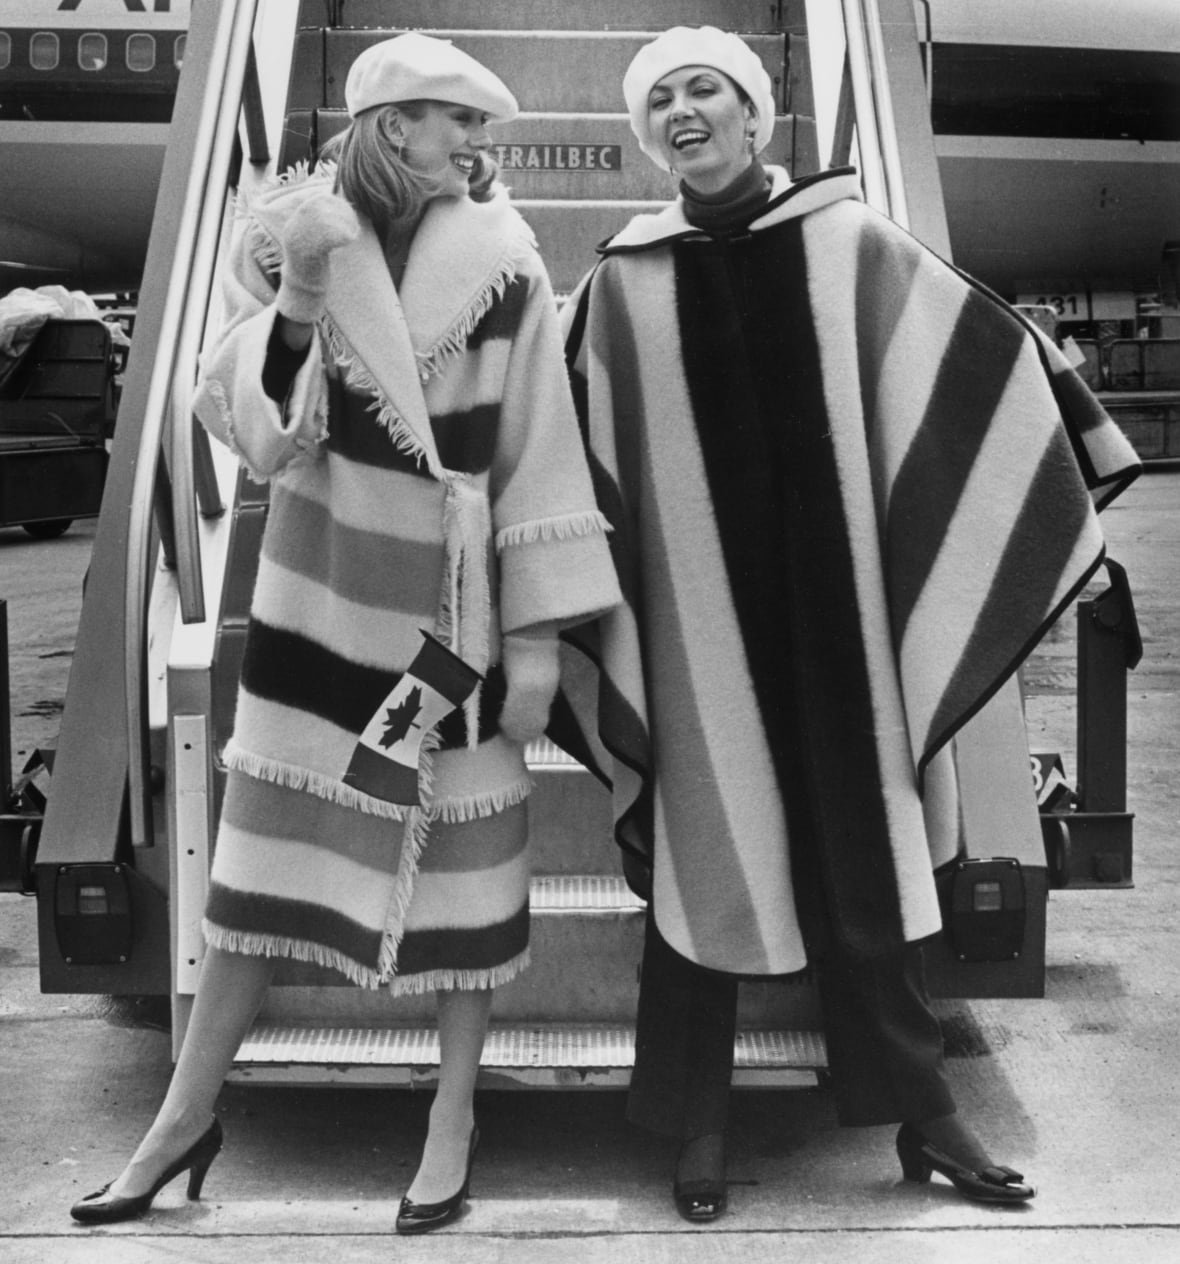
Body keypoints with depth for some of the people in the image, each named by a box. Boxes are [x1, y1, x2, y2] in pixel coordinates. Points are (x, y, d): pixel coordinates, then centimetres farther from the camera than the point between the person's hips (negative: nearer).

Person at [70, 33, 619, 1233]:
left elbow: (538, 456, -4)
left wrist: (538, 631, -8)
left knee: (464, 844, 5)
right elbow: (243, 425, -6)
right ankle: (187, 1114, 21)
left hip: (452, 596, -1)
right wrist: (298, 301, -21)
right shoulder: (283, 237, 0)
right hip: (318, 585, 1)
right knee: (261, 843, 6)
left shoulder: (501, 263, -4)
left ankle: (454, 1120, 23)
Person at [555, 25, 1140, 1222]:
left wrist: (1086, 500, 5)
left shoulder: (851, 243, 2)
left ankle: (918, 1111, 22)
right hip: (697, 623, 0)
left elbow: (995, 360, 6)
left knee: (861, 861, 7)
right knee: (701, 865, 5)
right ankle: (697, 1126, 21)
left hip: (835, 611, 0)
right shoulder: (623, 281, 3)